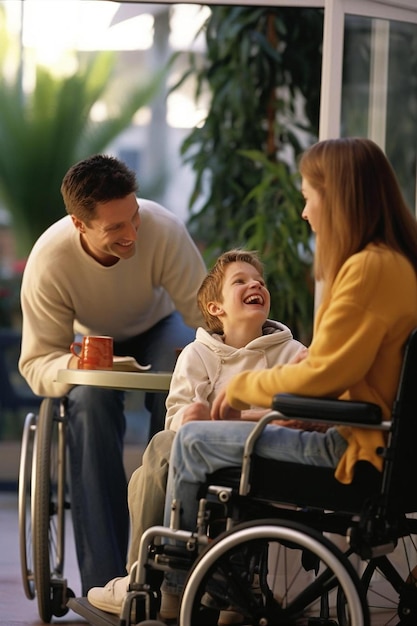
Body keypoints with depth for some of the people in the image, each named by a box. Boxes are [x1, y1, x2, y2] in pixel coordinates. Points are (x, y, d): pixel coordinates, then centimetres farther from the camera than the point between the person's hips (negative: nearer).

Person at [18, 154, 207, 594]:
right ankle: (103, 580, -30)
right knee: (90, 400, -34)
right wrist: (72, 366, -46)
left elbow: (206, 317, -26)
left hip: (159, 328, 0)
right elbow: (36, 362, -23)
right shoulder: (49, 260, -30)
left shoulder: (163, 229, -32)